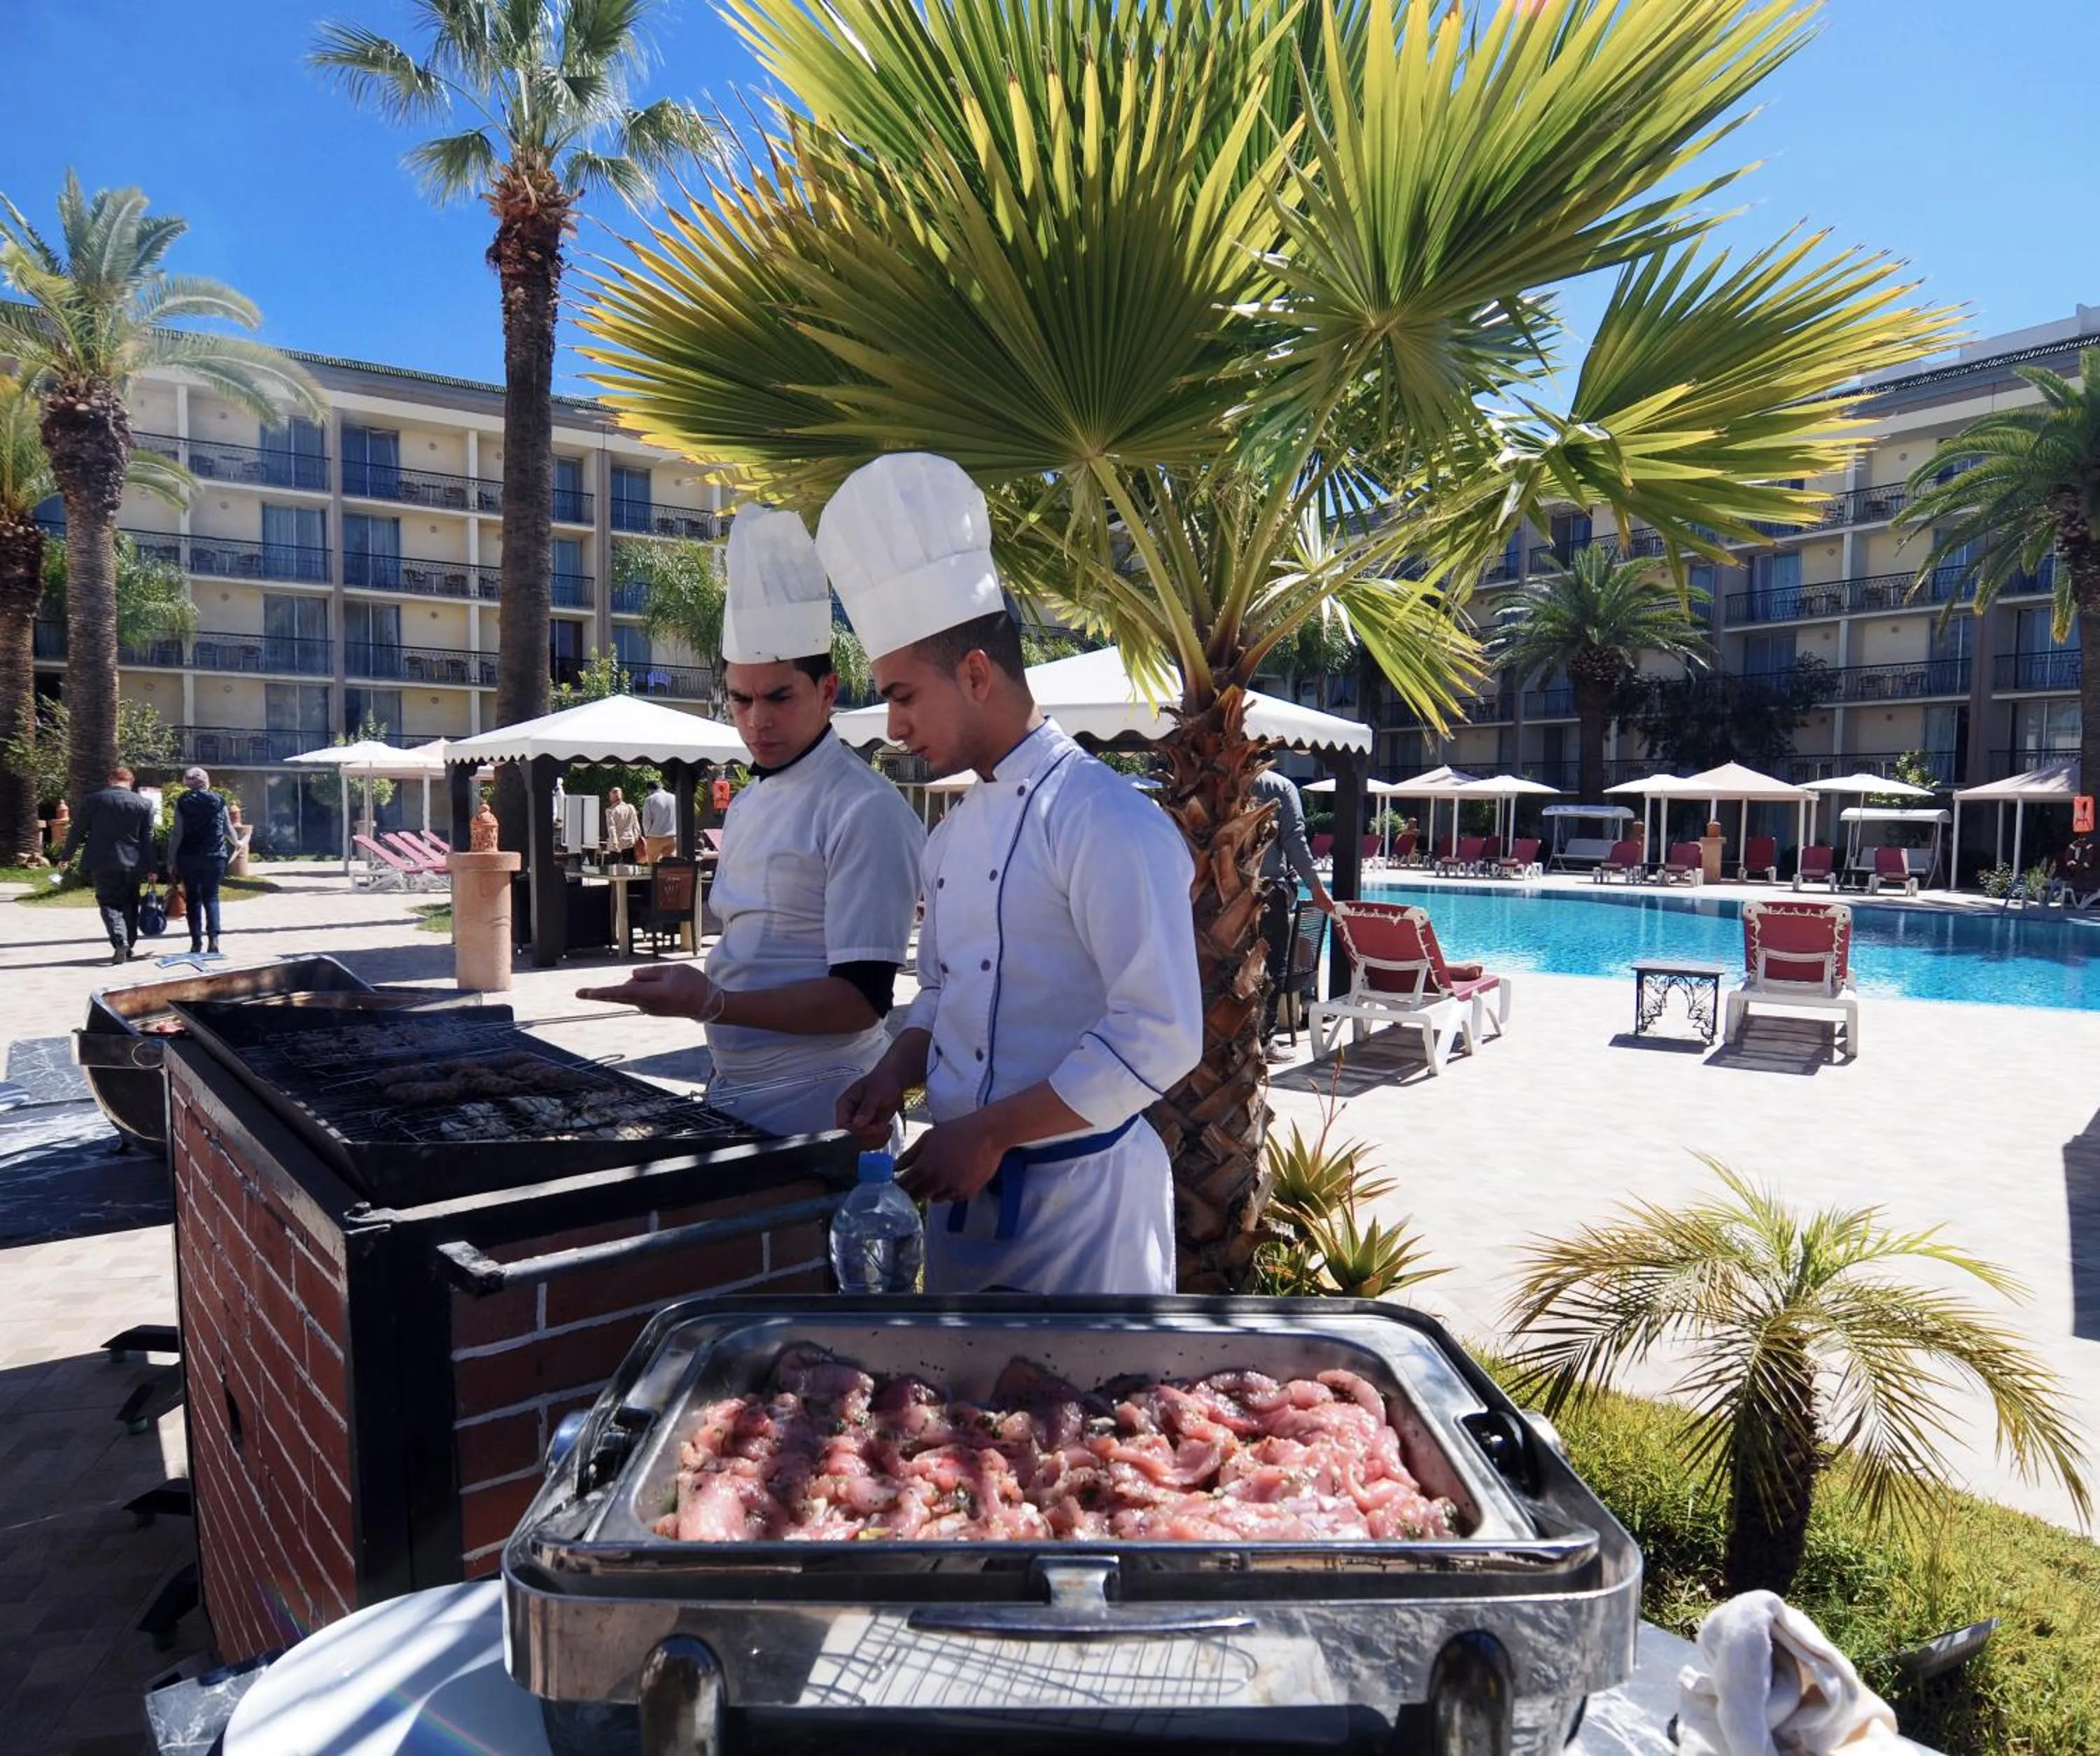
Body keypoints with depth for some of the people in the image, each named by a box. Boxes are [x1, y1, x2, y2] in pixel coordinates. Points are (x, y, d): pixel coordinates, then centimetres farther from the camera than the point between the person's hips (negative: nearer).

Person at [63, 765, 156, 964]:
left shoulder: (93, 800, -1)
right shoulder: (144, 804, 1)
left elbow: (77, 830, 3)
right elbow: (148, 839, 1)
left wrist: (66, 856, 14)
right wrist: (150, 869, 4)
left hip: (102, 864, -1)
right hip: (133, 864, 2)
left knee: (109, 903, 1)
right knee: (129, 904, 13)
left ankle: (120, 942, -19)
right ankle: (130, 946, 18)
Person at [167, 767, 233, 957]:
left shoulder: (182, 801, -1)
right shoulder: (218, 800, 2)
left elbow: (177, 832, -4)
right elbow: (228, 829, 10)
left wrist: (171, 859, 1)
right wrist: (235, 843, 31)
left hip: (189, 856, -1)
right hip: (215, 856, 1)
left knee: (192, 898, 8)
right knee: (211, 897, 7)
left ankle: (196, 942, 5)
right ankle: (214, 937, -9)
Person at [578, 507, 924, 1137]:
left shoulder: (866, 812, -18)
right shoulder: (747, 804, 10)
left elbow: (862, 997, -22)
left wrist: (710, 1003, -30)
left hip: (814, 1112, -8)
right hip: (733, 1096, 8)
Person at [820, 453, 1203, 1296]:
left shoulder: (1107, 822, -18)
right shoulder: (955, 831, 9)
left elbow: (1159, 1035, -22)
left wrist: (990, 1131, -19)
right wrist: (898, 1071, 0)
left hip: (1077, 1192, -8)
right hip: (962, 1186, 8)